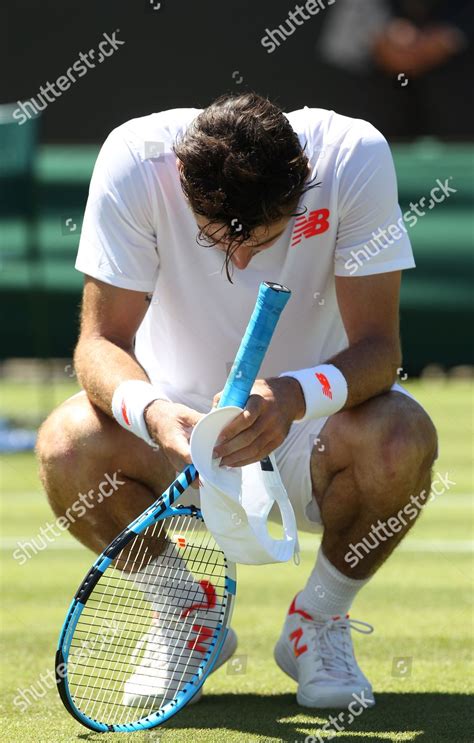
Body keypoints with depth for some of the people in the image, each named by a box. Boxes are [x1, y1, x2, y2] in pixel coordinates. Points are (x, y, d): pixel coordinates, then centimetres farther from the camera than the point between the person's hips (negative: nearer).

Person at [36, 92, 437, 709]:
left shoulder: (355, 156, -25)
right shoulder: (134, 158, -24)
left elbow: (378, 344, -24)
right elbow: (102, 340, -21)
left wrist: (295, 397, -46)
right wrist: (150, 411, -44)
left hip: (308, 430, -1)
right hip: (179, 424, 1)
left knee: (402, 439, -34)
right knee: (67, 445, -30)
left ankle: (320, 621, -3)